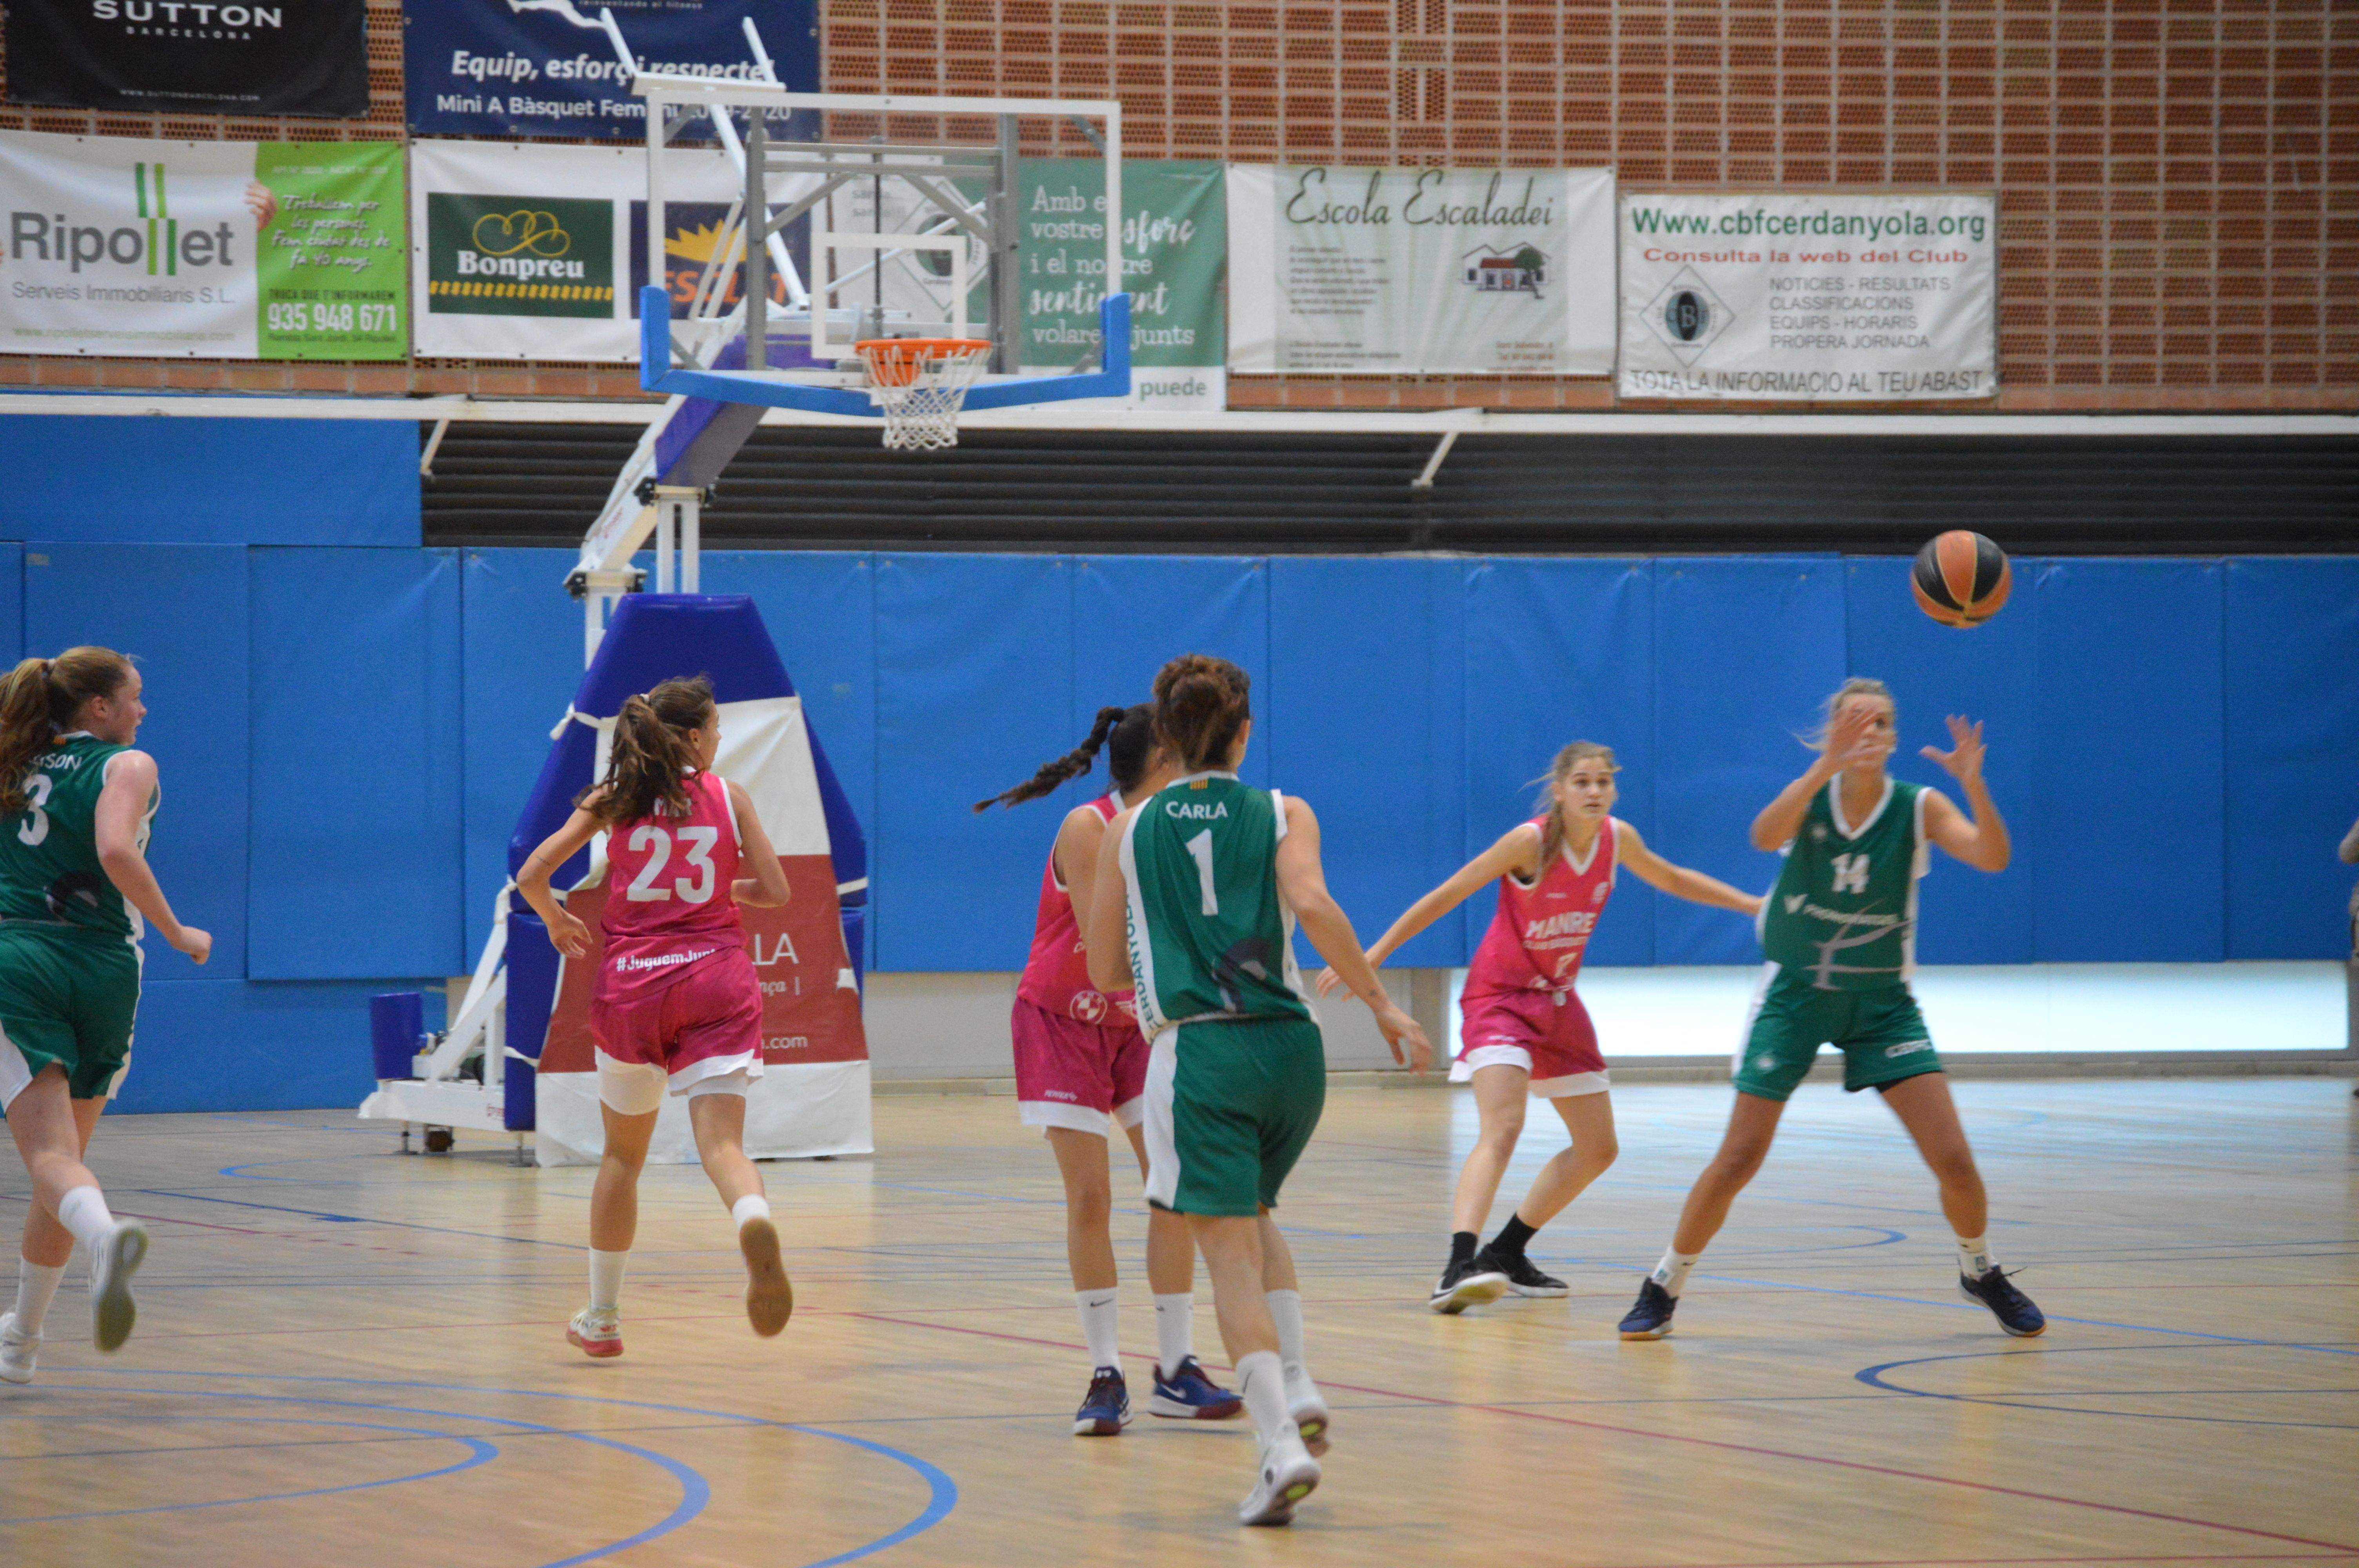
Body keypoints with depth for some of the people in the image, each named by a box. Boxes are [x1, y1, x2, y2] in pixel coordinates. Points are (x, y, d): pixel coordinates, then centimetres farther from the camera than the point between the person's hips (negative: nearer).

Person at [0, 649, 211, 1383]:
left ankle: (106, 1235, -50)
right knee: (67, 1153, 16)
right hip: (103, 967, -1)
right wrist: (177, 935, -5)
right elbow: (117, 854, -15)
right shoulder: (127, 766, 3)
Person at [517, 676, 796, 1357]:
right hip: (716, 979, -1)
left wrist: (557, 921, 21)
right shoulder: (728, 797, 5)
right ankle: (755, 1224, -47)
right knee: (722, 1142, -12)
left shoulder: (614, 801, 6)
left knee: (623, 1153, 17)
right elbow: (775, 892, 8)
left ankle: (602, 1318, 26)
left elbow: (531, 877, 0)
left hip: (632, 984, 1)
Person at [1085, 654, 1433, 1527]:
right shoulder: (1283, 816, 7)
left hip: (1197, 1054, -2)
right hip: (1290, 1046, 2)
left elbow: (1106, 973, 12)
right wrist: (1382, 1006, -9)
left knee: (1230, 1253, -5)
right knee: (1251, 1214, 27)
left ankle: (1282, 1446, -23)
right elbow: (1312, 906, -13)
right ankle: (1296, 1387, 8)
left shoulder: (1129, 832, 10)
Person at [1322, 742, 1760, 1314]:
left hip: (1558, 999, 8)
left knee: (1598, 1147, 11)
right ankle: (1459, 1267, -42)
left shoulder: (1618, 839, -3)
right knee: (1502, 1130, -28)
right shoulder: (1531, 842, -20)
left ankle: (1506, 1253, 24)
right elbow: (1445, 897, -16)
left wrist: (1753, 905, 21)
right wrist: (1374, 956, -18)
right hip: (1500, 994, -8)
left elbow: (1672, 880, 18)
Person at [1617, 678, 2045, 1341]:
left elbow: (1993, 858, -25)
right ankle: (1664, 1288, 12)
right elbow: (1765, 836, -33)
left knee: (1953, 1159, -8)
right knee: (1738, 1161, -5)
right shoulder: (1811, 796, -10)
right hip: (1795, 992, -1)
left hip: (1881, 1000, 1)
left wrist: (1974, 786, -42)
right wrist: (1827, 767, -46)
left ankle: (1980, 1271, 20)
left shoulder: (1919, 808, -9)